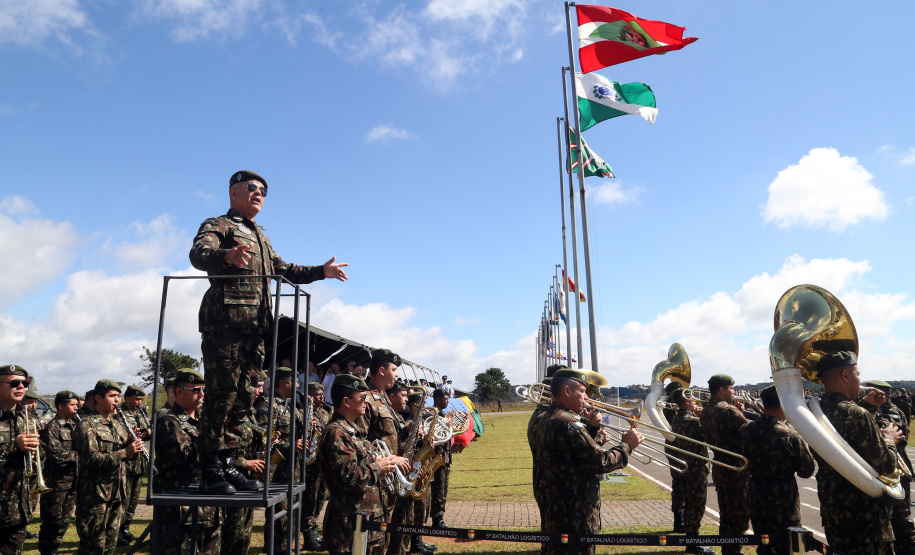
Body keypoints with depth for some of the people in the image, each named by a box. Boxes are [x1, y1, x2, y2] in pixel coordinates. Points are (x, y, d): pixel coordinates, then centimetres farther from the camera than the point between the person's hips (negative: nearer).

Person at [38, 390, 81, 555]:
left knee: (64, 520, 14)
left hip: (72, 481, 7)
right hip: (56, 482, -7)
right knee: (52, 521, 3)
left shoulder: (74, 425, 11)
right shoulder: (52, 427, -13)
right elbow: (56, 455, -22)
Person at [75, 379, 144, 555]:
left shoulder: (119, 425, 14)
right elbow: (91, 458, -20)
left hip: (117, 494, 7)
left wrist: (132, 441, -3)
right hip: (95, 495, -7)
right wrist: (125, 452, -25)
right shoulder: (88, 425, -9)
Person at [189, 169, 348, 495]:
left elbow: (283, 271, 37)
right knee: (222, 395, -9)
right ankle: (211, 471, -3)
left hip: (256, 327, 8)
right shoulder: (218, 225, 4)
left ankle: (228, 465, 14)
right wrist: (227, 255, -39)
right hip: (224, 322, -8)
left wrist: (322, 271, 27)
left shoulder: (260, 237, 29)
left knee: (244, 398, 7)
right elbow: (199, 254, -17)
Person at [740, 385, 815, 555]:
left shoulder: (747, 430, -4)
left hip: (756, 498, 5)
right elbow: (807, 471, -10)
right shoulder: (789, 435, -20)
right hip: (783, 502, -5)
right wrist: (803, 444, 5)